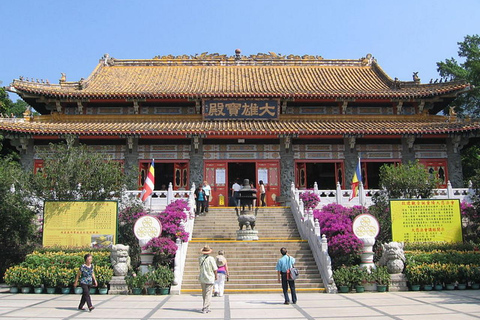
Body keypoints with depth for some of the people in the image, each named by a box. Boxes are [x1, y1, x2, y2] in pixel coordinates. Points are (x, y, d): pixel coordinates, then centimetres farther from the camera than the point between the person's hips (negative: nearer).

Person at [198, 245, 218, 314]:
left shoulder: (200, 258, -2)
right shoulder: (211, 258, -14)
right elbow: (215, 269, -8)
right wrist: (216, 276, 7)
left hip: (202, 278, 4)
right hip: (210, 278, -4)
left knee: (204, 294, 15)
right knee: (208, 294, 1)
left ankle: (207, 308, 24)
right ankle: (205, 308, -3)